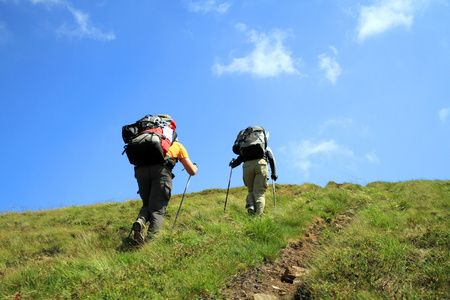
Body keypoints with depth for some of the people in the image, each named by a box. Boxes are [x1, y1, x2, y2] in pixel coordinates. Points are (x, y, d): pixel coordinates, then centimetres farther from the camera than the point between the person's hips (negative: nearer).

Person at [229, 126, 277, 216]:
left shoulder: (245, 151, 34)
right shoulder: (266, 148, 32)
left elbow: (237, 162, 27)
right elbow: (271, 159, 14)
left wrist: (232, 164, 49)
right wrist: (274, 173, 18)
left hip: (247, 166, 2)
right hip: (260, 164, -2)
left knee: (251, 190, 17)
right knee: (259, 192, -3)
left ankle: (250, 204, -12)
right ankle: (257, 215, -20)